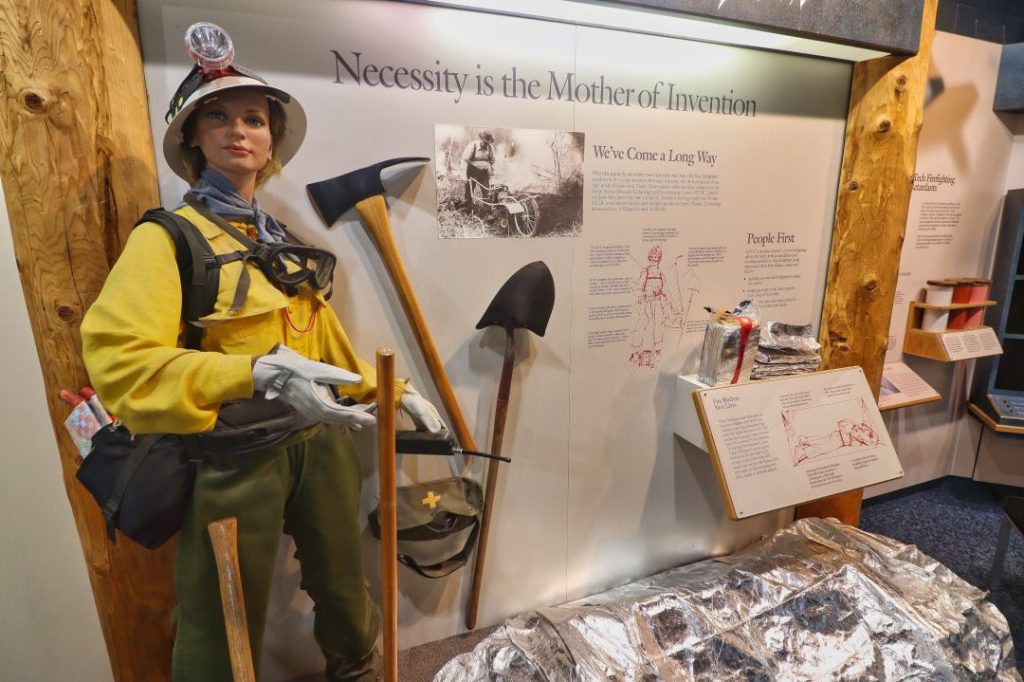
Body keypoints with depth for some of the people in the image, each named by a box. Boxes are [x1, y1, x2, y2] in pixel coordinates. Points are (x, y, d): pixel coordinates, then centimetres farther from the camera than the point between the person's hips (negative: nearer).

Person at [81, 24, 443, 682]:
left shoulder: (285, 239, 11)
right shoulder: (168, 237, -8)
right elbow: (120, 361, -21)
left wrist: (392, 389, 12)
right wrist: (259, 374, -33)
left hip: (319, 440, 6)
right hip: (234, 455, -5)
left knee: (344, 587, 23)